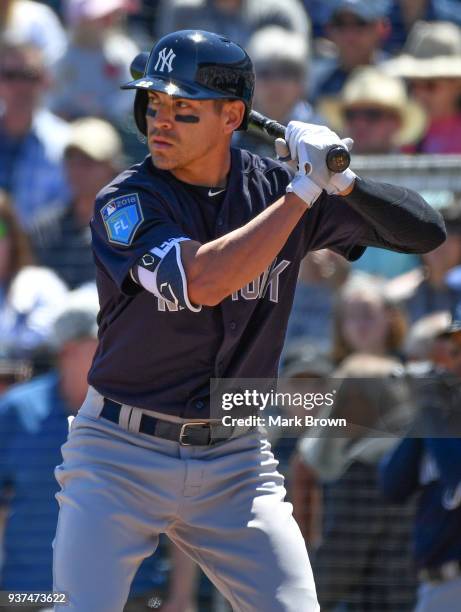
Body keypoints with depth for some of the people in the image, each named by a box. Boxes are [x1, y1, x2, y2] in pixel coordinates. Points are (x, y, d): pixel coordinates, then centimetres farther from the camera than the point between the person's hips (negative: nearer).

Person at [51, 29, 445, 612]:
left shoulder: (273, 187, 0)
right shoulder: (124, 203, -11)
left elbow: (426, 230, 1)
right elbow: (201, 280, -29)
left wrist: (343, 183, -18)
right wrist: (304, 190, -24)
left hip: (235, 460, 3)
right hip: (120, 457, -3)